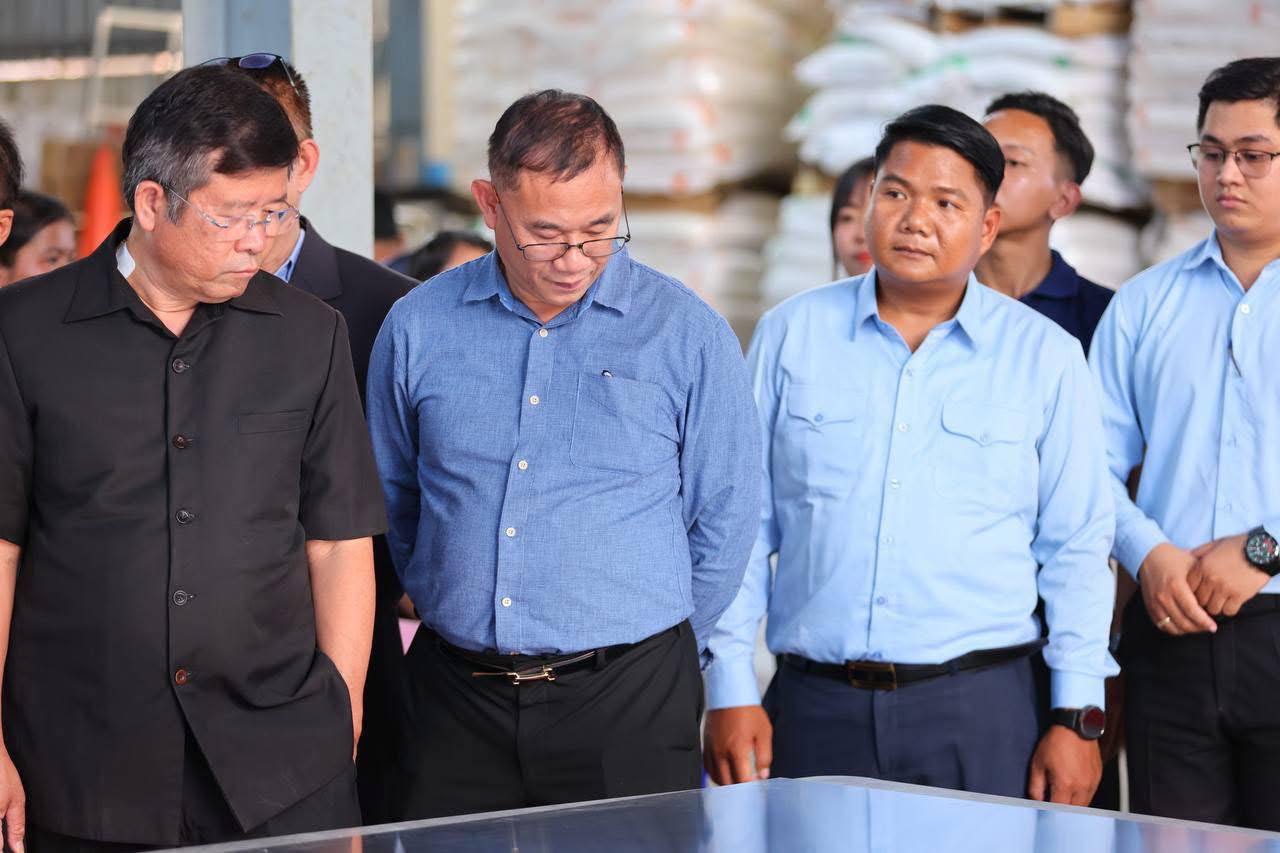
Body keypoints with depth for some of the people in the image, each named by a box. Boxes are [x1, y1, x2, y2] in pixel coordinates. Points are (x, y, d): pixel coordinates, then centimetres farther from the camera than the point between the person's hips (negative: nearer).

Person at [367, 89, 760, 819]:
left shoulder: (687, 334, -1)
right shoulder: (418, 327, 4)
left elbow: (725, 524, 6)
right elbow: (391, 504, 17)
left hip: (626, 702, -2)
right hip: (458, 699, 2)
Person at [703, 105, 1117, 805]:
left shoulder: (1045, 357, 5)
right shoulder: (790, 335, 7)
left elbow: (1077, 549, 6)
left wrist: (1077, 717, 1)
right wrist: (730, 691, 2)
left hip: (979, 715, -1)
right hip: (814, 707, 1)